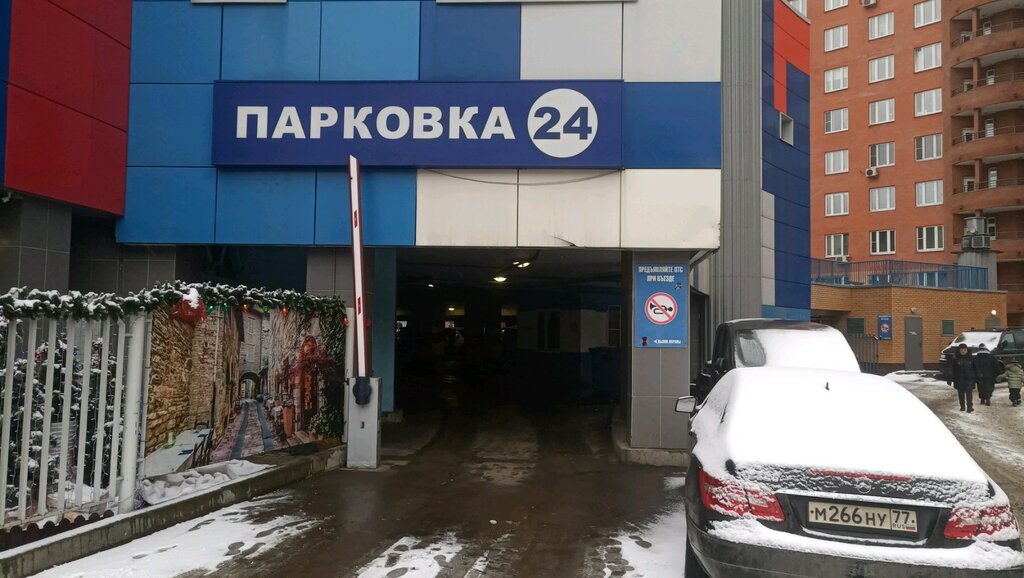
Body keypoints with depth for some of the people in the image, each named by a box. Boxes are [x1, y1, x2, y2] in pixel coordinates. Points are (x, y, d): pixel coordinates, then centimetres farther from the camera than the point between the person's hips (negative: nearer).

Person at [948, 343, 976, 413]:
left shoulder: (971, 359, 3)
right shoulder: (955, 359, 0)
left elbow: (975, 369, 8)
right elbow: (951, 370, -2)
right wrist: (950, 379, -7)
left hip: (969, 380, -1)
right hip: (959, 380, 1)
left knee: (969, 394, -7)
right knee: (961, 394, 10)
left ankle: (969, 408, -5)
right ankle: (962, 407, 21)